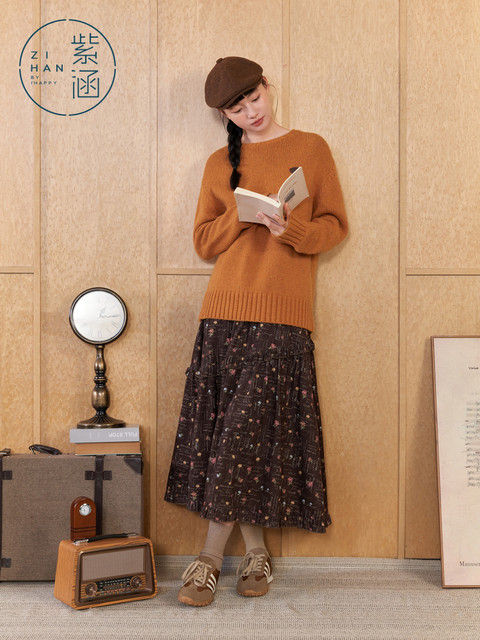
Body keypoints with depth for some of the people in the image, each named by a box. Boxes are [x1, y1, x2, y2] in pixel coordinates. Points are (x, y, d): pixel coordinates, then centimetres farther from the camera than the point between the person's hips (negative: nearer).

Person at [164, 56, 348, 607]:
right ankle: (255, 553, 13)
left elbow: (336, 225, 6)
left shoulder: (311, 149, 10)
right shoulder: (220, 163, 16)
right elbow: (204, 241, 10)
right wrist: (246, 215, -8)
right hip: (226, 308, 3)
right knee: (227, 428, -1)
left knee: (250, 430, -6)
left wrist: (290, 230, -13)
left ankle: (211, 557, 3)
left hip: (284, 312, -2)